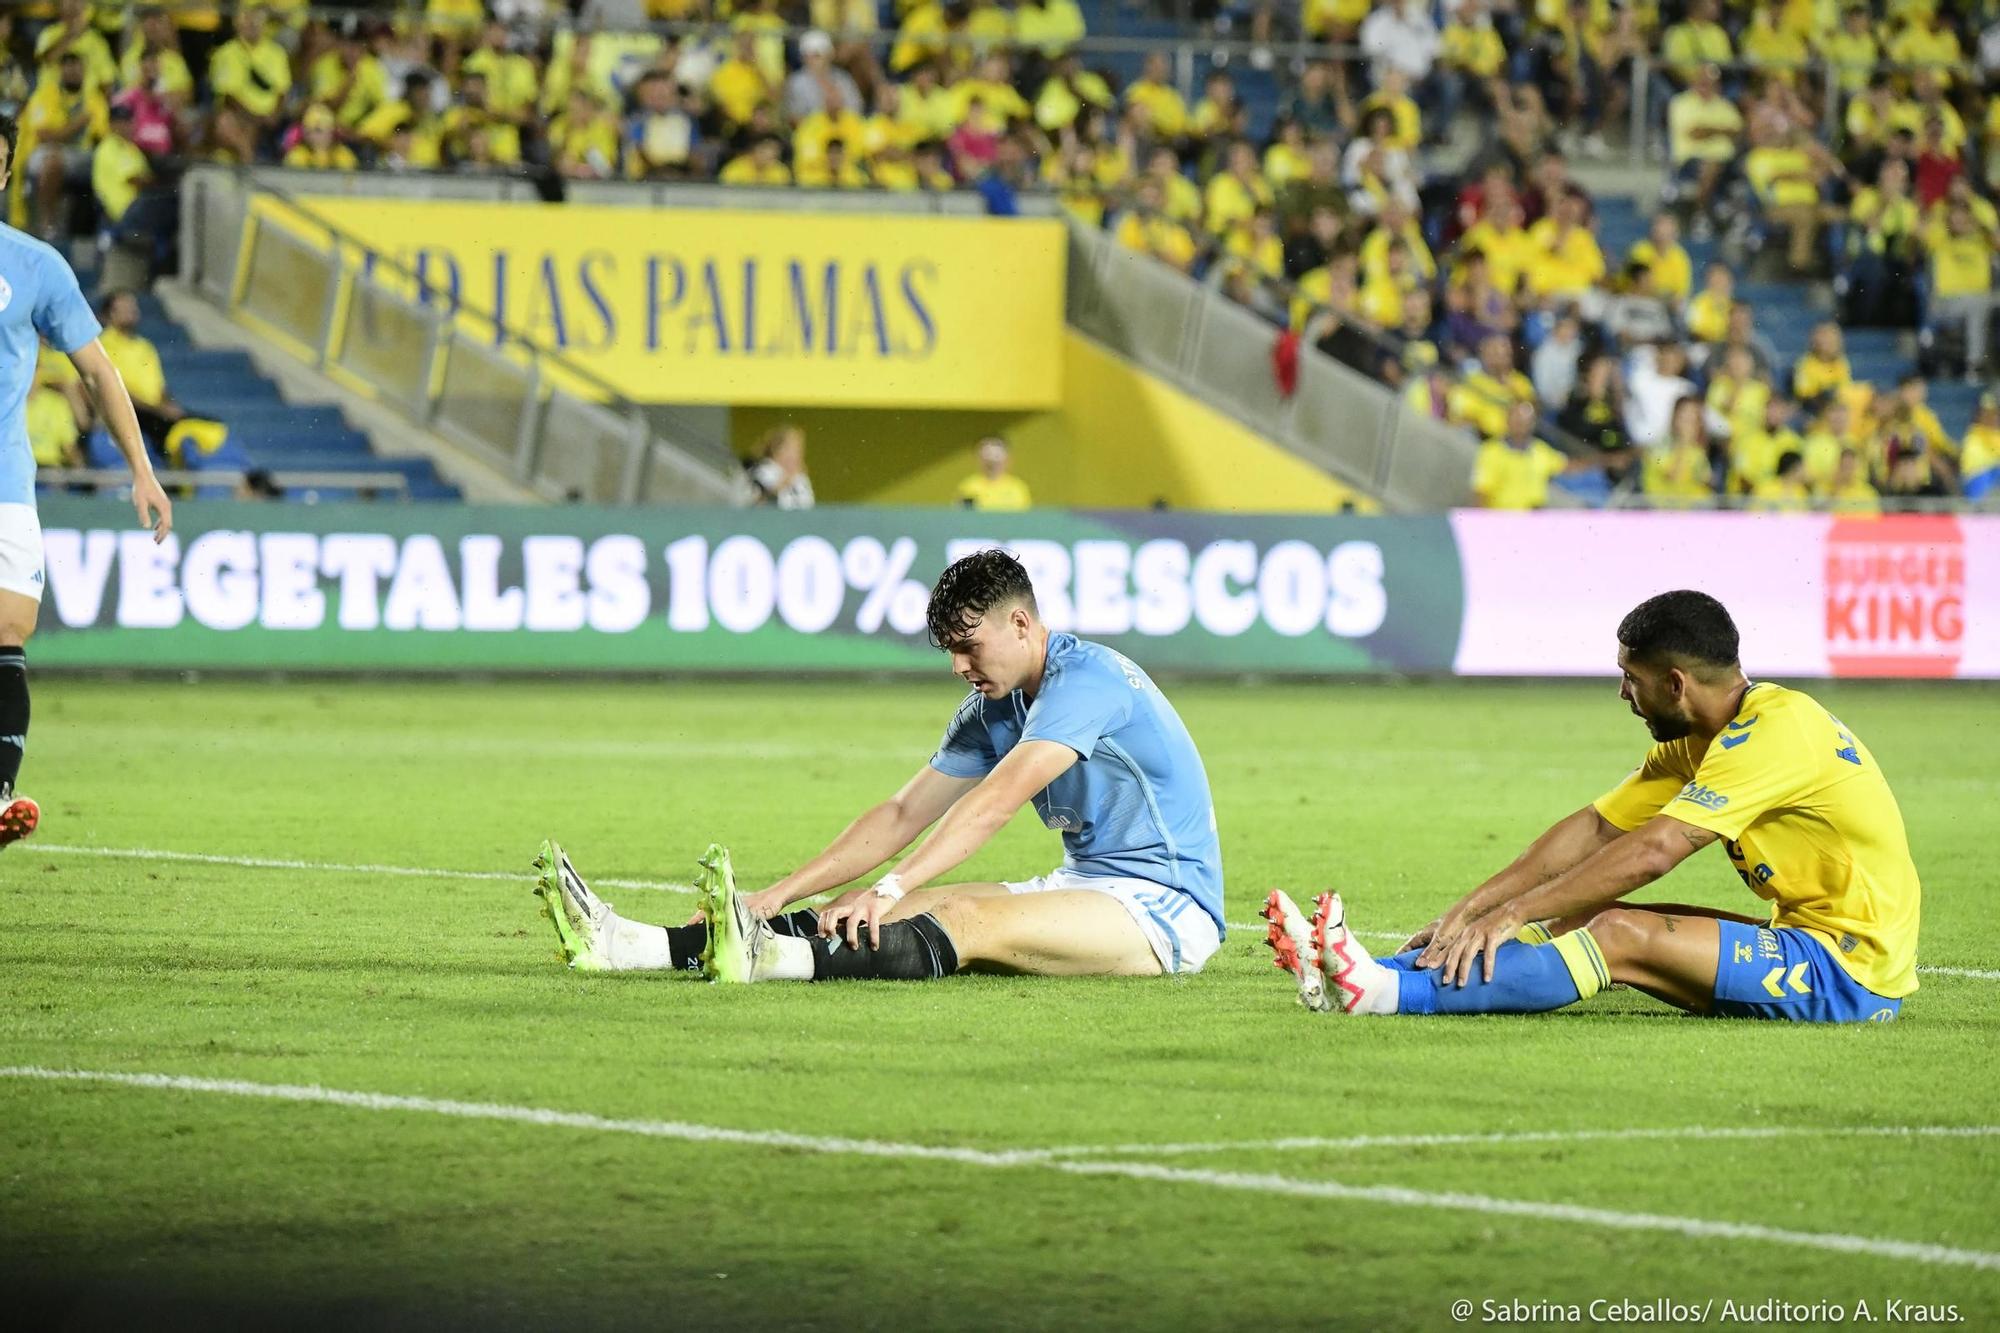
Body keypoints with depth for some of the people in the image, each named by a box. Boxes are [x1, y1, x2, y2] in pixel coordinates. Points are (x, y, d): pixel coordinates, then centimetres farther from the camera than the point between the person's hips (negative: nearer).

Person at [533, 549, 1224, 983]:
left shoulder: (1085, 677, -16)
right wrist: (779, 894, 0)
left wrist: (889, 890, -36)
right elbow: (902, 816, 10)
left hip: (1165, 906, -7)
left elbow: (993, 802, -28)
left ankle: (773, 960, -56)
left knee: (975, 923, -31)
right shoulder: (991, 711, 13)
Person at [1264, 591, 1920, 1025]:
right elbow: (1595, 828, 11)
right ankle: (1349, 978, -6)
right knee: (1582, 916, 0)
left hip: (1854, 968, -9)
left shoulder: (1775, 728, -20)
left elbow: (1651, 853, -25)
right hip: (1805, 940, 9)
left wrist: (1512, 914, -23)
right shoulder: (1699, 741, 11)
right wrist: (1467, 911, 4)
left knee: (1621, 935, -22)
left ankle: (1392, 993, -27)